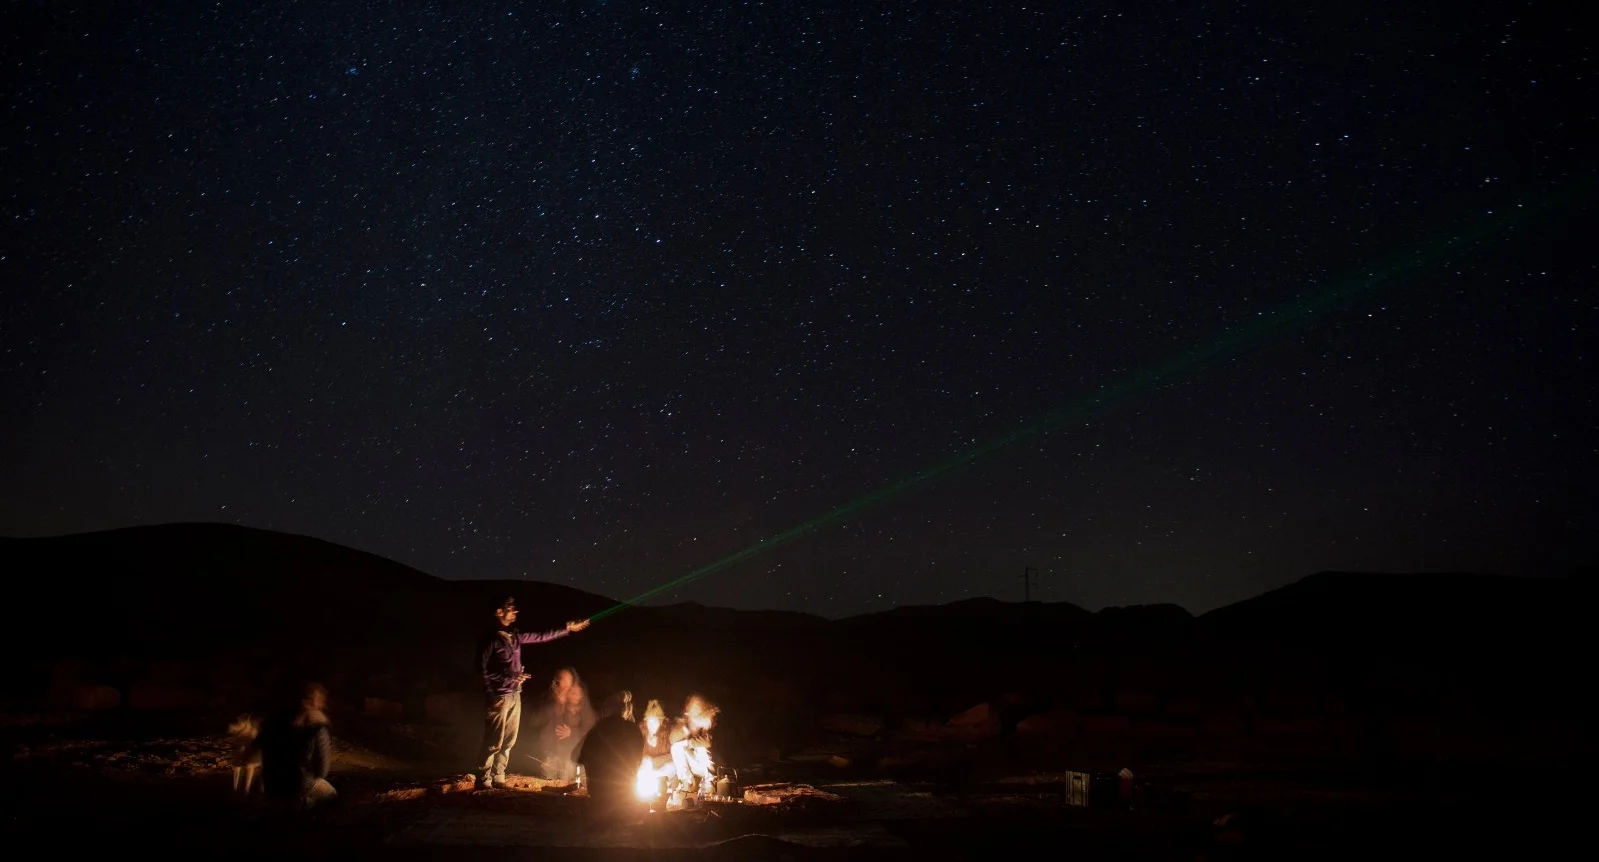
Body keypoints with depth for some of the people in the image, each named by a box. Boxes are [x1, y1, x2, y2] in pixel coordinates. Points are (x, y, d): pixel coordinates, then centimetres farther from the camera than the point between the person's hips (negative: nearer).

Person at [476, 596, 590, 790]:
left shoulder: (515, 636, 9)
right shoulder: (491, 639, -13)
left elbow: (541, 637, 19)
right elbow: (482, 669, -13)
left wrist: (568, 629, 20)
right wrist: (510, 678, -15)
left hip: (514, 695, 8)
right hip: (498, 696, -8)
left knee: (508, 740, 11)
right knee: (494, 741, -5)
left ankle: (498, 778, 20)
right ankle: (483, 780, 6)